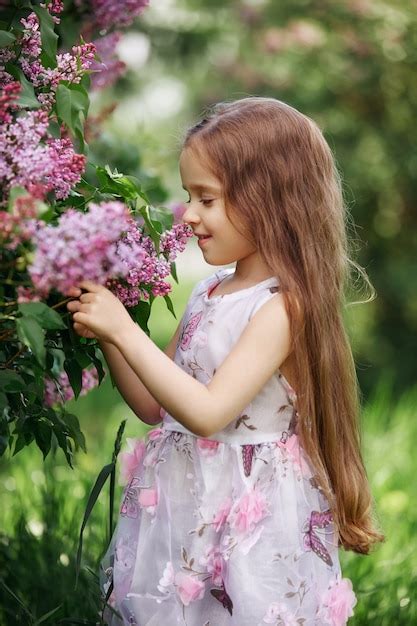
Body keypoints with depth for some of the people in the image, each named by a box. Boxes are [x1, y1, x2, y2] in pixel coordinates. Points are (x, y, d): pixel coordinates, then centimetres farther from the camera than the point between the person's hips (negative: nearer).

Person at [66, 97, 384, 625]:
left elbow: (207, 413, -26)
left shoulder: (282, 307, -18)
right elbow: (154, 406, 11)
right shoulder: (208, 292, 6)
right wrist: (103, 329, -1)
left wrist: (124, 329, -23)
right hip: (186, 509, 8)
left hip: (249, 516, -7)